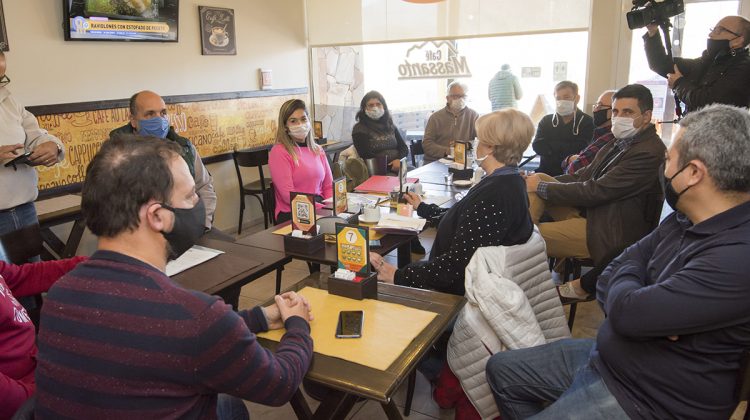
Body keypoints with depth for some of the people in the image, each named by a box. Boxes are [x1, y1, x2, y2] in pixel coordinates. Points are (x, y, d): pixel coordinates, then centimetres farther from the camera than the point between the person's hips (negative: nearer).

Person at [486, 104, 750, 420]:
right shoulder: (683, 222, 3)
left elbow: (626, 312, -31)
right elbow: (608, 283, 4)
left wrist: (627, 273, -9)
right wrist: (647, 312, -18)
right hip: (607, 355, 8)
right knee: (501, 369, 10)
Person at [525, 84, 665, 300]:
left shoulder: (649, 152, -21)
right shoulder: (622, 142, 8)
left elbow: (596, 191, -22)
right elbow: (585, 176, 9)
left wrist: (541, 187, -15)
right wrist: (540, 181, -4)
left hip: (610, 234, -9)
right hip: (588, 210, 9)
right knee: (541, 179, -1)